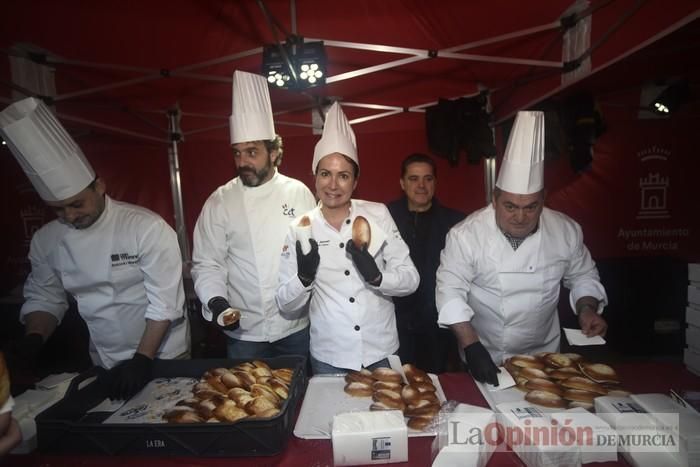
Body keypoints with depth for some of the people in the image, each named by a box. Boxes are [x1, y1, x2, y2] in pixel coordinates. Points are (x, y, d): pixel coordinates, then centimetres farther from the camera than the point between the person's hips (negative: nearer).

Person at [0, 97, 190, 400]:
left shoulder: (148, 227, -20)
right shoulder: (45, 240, -3)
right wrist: (33, 341, -8)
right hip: (104, 366, 4)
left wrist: (143, 359, -24)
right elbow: (43, 297, 8)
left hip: (163, 359, -3)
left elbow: (165, 301, -21)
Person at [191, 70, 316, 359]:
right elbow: (207, 264, -3)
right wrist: (217, 302, -17)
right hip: (244, 331, -1)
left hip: (297, 327, 1)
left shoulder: (299, 192, -3)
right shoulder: (219, 201, -5)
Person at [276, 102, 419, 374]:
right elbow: (286, 305, -4)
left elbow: (411, 279, -5)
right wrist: (305, 277, -23)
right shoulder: (299, 230, -7)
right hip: (328, 359, 0)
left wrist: (376, 276, -24)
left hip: (382, 354, 1)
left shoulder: (378, 215, -6)